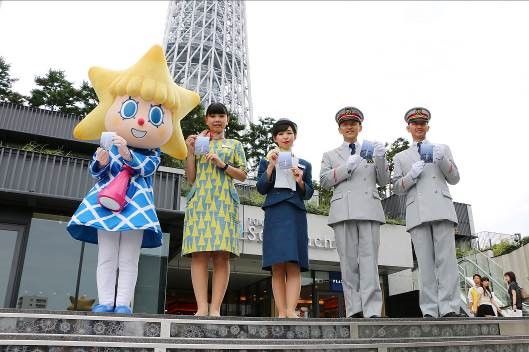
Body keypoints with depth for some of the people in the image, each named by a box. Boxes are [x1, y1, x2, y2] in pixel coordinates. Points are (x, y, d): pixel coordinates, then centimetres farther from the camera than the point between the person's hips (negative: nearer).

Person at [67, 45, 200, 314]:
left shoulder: (153, 153, 3)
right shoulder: (109, 146, 5)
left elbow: (145, 167, -15)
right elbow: (96, 173, 5)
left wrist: (127, 153, -28)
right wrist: (100, 162, -17)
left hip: (135, 205, -1)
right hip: (107, 202, 2)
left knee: (128, 259, 0)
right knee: (107, 257, 3)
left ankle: (123, 303, 2)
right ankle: (106, 301, 7)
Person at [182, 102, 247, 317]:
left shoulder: (234, 145, 20)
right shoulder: (199, 143, 23)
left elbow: (242, 175, 11)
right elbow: (191, 178, 17)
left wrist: (222, 164, -4)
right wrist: (190, 152, 6)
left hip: (224, 202, -1)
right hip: (199, 201, 1)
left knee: (222, 255, -11)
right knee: (199, 254, -11)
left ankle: (215, 308, -11)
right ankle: (202, 307, -12)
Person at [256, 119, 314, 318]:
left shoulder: (304, 164, 20)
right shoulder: (266, 161, 17)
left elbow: (308, 194, 15)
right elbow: (261, 189, 5)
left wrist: (300, 181, -5)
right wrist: (271, 166, -6)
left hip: (296, 215, 1)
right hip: (275, 215, -1)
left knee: (294, 266, -9)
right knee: (277, 267, -6)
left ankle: (291, 311, -14)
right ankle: (281, 313, -6)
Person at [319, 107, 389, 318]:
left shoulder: (371, 151, 25)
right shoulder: (330, 155, 23)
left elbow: (383, 181, 16)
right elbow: (324, 181, 8)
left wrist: (380, 159, -2)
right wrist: (347, 166, -5)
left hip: (369, 209, 0)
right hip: (343, 211, 0)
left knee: (369, 259, -9)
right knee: (348, 261, -4)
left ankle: (372, 311, -13)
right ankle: (354, 310, -3)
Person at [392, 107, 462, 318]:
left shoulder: (442, 149, 24)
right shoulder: (400, 157, 23)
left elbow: (454, 179, 15)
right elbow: (397, 188, 14)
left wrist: (443, 160, -3)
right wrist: (412, 174, -5)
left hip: (442, 209, 0)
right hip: (417, 213, 0)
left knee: (446, 258, -10)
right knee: (425, 262, -6)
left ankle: (449, 309, -12)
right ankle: (429, 311, -8)